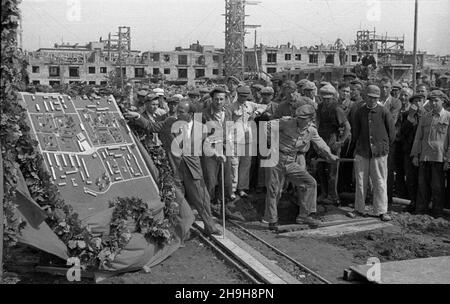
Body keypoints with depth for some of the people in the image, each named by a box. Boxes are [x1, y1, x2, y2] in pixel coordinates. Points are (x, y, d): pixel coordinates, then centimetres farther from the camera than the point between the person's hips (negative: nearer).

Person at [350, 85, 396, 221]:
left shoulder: (384, 112, -3)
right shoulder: (360, 112, 5)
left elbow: (392, 132, 4)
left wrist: (385, 146, 9)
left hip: (379, 152, -2)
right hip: (362, 151, 2)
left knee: (380, 182, 2)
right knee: (360, 182, 6)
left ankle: (381, 211, 10)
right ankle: (360, 209, 17)